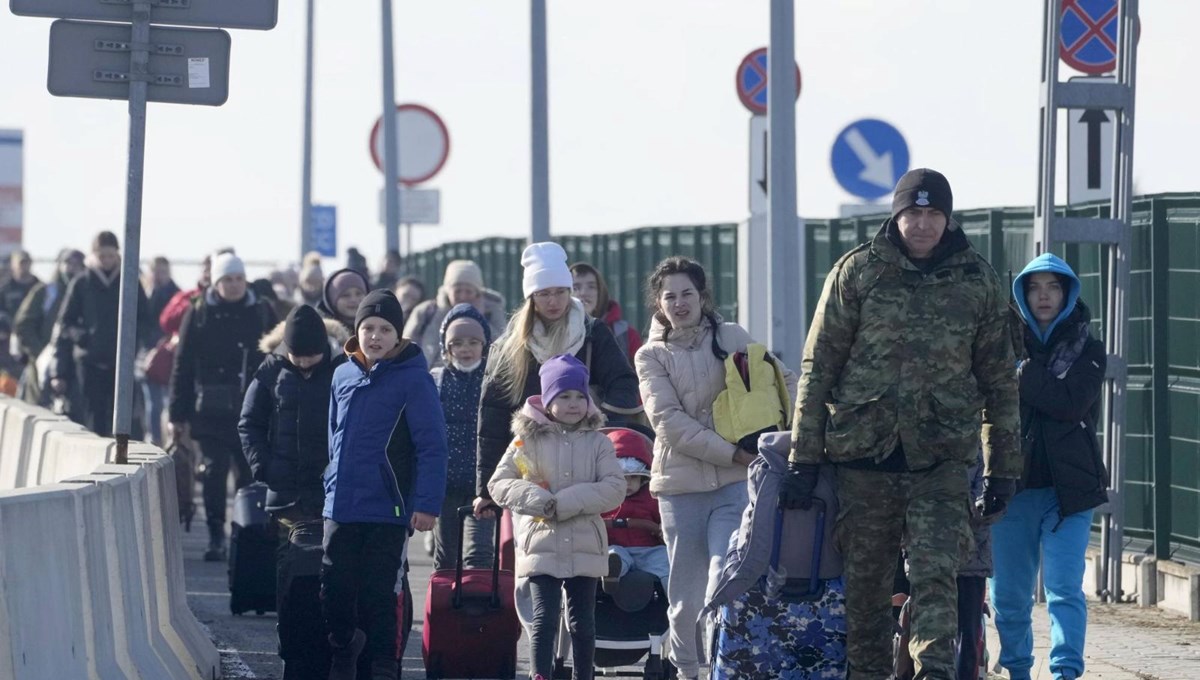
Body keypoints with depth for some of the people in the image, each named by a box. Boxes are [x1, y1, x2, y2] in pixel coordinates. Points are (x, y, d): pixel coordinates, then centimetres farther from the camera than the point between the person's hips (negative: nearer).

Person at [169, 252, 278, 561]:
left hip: (251, 410, 1)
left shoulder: (262, 312, 6)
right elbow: (183, 366, 2)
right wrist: (178, 414, -2)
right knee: (214, 472, -4)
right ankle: (216, 538, 2)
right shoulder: (199, 313, 2)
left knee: (250, 474, 4)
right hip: (211, 410, -1)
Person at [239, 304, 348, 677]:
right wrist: (263, 467, -1)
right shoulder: (272, 370, 4)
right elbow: (250, 423, 11)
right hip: (286, 497, 2)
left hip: (334, 493, -2)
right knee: (289, 580, 2)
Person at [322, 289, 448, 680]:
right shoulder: (344, 376, 9)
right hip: (341, 508, 5)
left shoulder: (412, 378, -9)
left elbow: (431, 445, -12)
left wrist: (427, 503, -17)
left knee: (378, 596, 0)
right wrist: (333, 485, 16)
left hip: (387, 510, -5)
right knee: (335, 591, 8)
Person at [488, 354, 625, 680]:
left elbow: (614, 488, -6)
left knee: (582, 622, 9)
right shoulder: (528, 440, 2)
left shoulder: (598, 443, 4)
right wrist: (537, 500, -16)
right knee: (544, 619, -8)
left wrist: (565, 503, -16)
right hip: (541, 545, -2)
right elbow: (499, 484, 1)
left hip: (586, 547, 2)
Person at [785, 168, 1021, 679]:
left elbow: (999, 378, 13)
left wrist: (1003, 465, 11)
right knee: (865, 580, 5)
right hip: (863, 451, 0)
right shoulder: (857, 271, 2)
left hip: (941, 459, 0)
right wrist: (803, 459, -1)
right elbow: (818, 367, 3)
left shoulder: (978, 281, 7)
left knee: (936, 574, -13)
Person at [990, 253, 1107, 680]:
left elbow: (1071, 404, -12)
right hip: (1013, 484, 2)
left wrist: (1022, 373, -12)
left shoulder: (1087, 350, 5)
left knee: (1064, 588, -12)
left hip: (1068, 487, -2)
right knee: (1008, 593, 7)